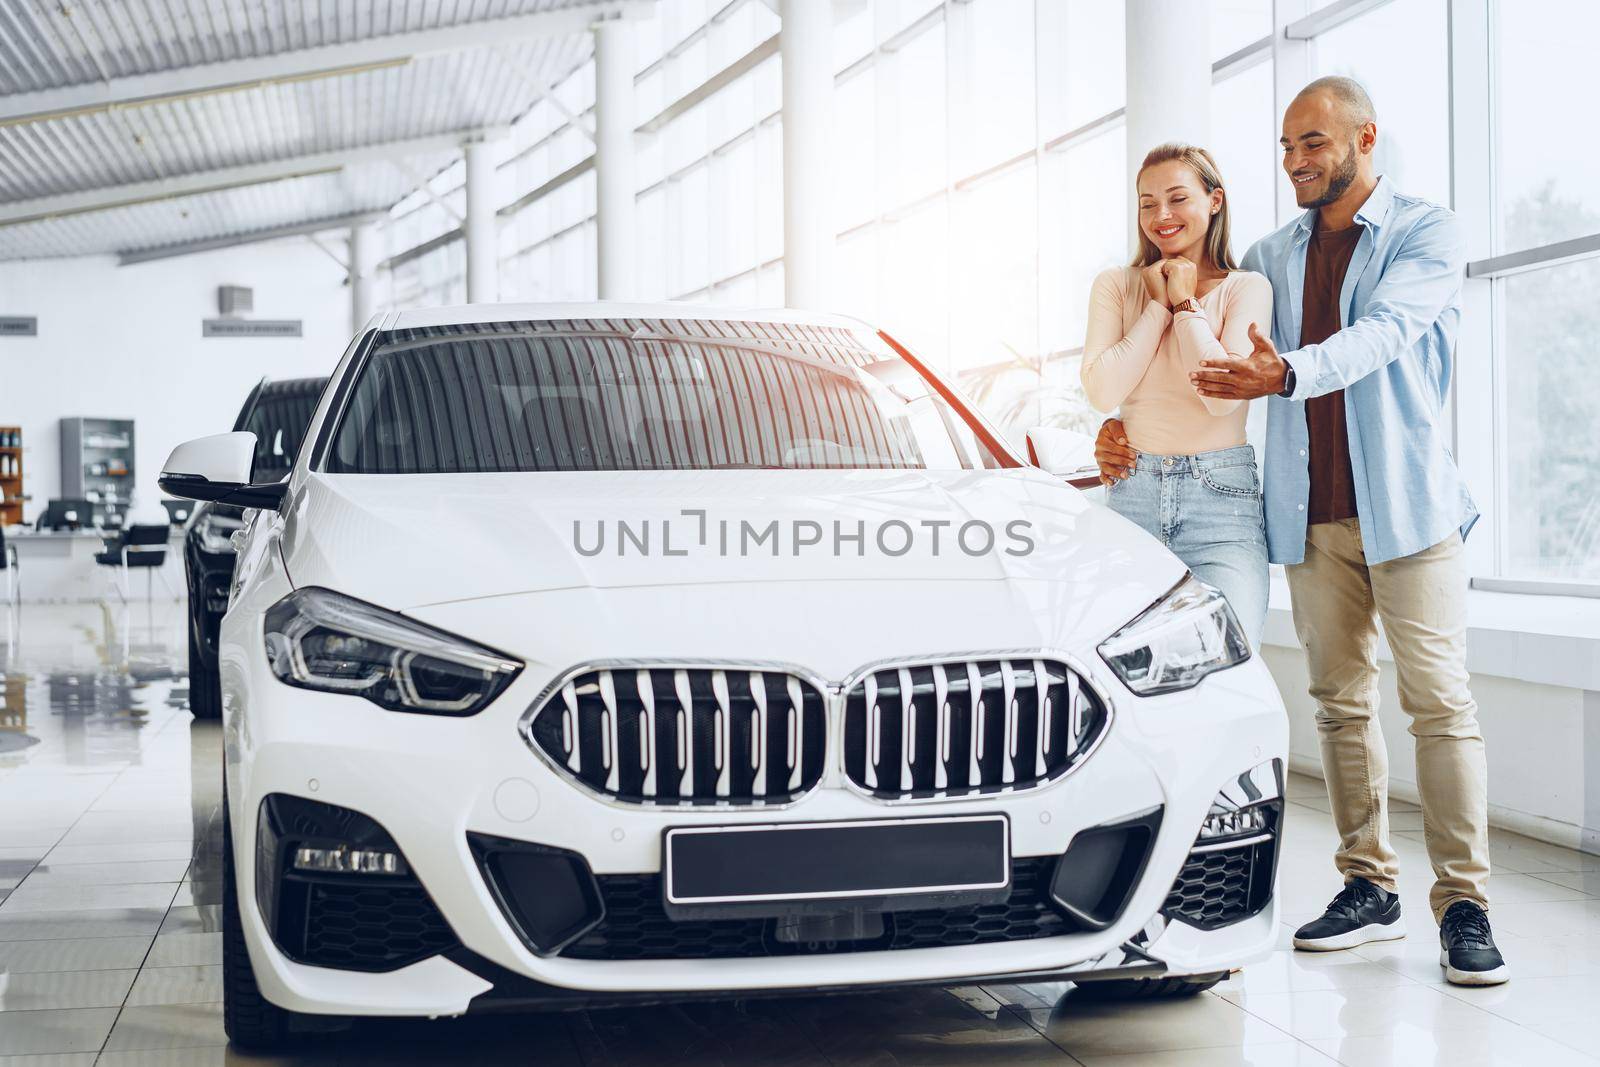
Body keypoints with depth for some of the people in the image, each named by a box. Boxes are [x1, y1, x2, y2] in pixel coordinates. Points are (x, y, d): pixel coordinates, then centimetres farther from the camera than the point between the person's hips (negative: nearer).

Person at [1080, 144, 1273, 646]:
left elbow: (1225, 394, -12)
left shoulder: (1246, 288, 3)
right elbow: (1102, 390, -5)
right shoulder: (1116, 285, 10)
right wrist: (1158, 307, -2)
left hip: (1221, 495, -2)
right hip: (1133, 490, 2)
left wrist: (1186, 305, -4)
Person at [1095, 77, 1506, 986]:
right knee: (1341, 700, 6)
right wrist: (1126, 425, 3)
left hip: (1407, 503, -5)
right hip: (1312, 516, 5)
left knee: (1440, 698, -7)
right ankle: (1370, 888, 13)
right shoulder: (1272, 257, 15)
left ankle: (1465, 902, -5)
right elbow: (1199, 355, 19)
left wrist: (1288, 373, -36)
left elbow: (1383, 331, -18)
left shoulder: (1426, 233, 0)